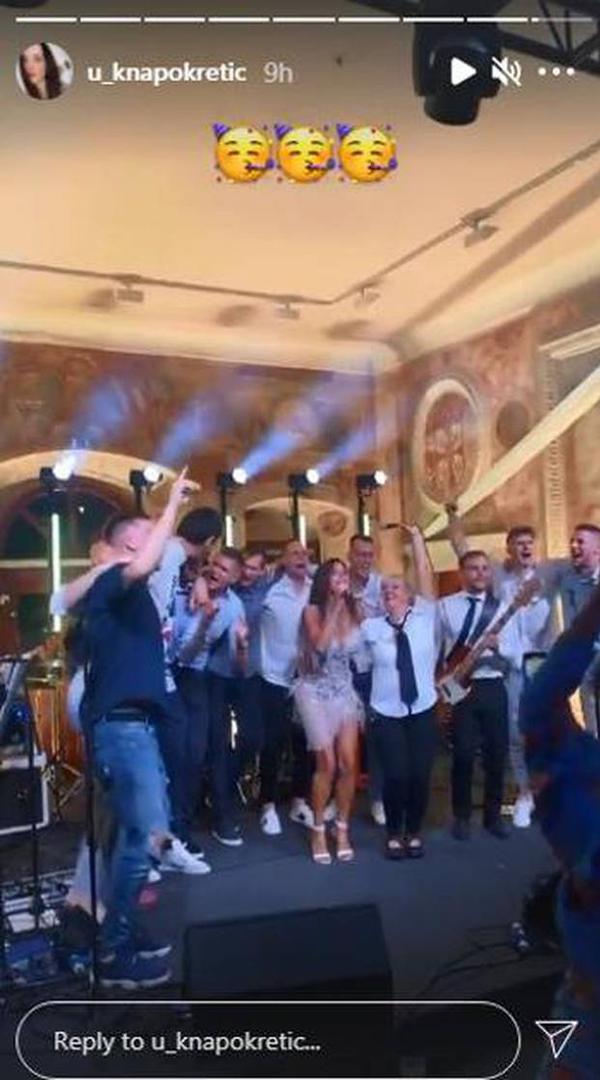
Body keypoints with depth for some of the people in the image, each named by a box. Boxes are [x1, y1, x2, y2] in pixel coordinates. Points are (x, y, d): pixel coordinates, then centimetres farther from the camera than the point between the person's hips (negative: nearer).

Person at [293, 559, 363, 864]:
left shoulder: (355, 610, 2)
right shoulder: (312, 610, -6)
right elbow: (320, 645, -22)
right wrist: (335, 605, -19)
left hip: (346, 691, 3)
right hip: (316, 692, -3)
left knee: (348, 763, -1)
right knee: (327, 764, -8)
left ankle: (342, 830, 15)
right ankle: (318, 831, 9)